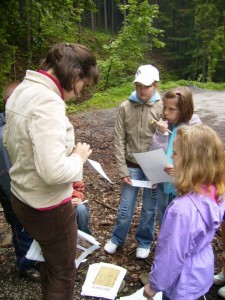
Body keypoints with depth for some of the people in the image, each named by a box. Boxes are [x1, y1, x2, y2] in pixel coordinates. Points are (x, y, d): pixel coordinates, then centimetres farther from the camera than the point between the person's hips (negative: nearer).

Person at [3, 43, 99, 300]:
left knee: (49, 259, 31)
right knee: (63, 271, 16)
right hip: (49, 207, -9)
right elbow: (53, 171, -34)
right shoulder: (48, 102, -28)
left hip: (22, 197, 9)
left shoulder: (21, 90, 2)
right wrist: (78, 156, -14)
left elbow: (9, 141, 14)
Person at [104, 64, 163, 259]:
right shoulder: (125, 108, -5)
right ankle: (117, 239, 36)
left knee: (149, 209, 14)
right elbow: (119, 141, -3)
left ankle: (144, 242, 38)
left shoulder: (162, 108, -8)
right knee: (125, 209, 10)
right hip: (132, 167, 1)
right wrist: (123, 170, -6)